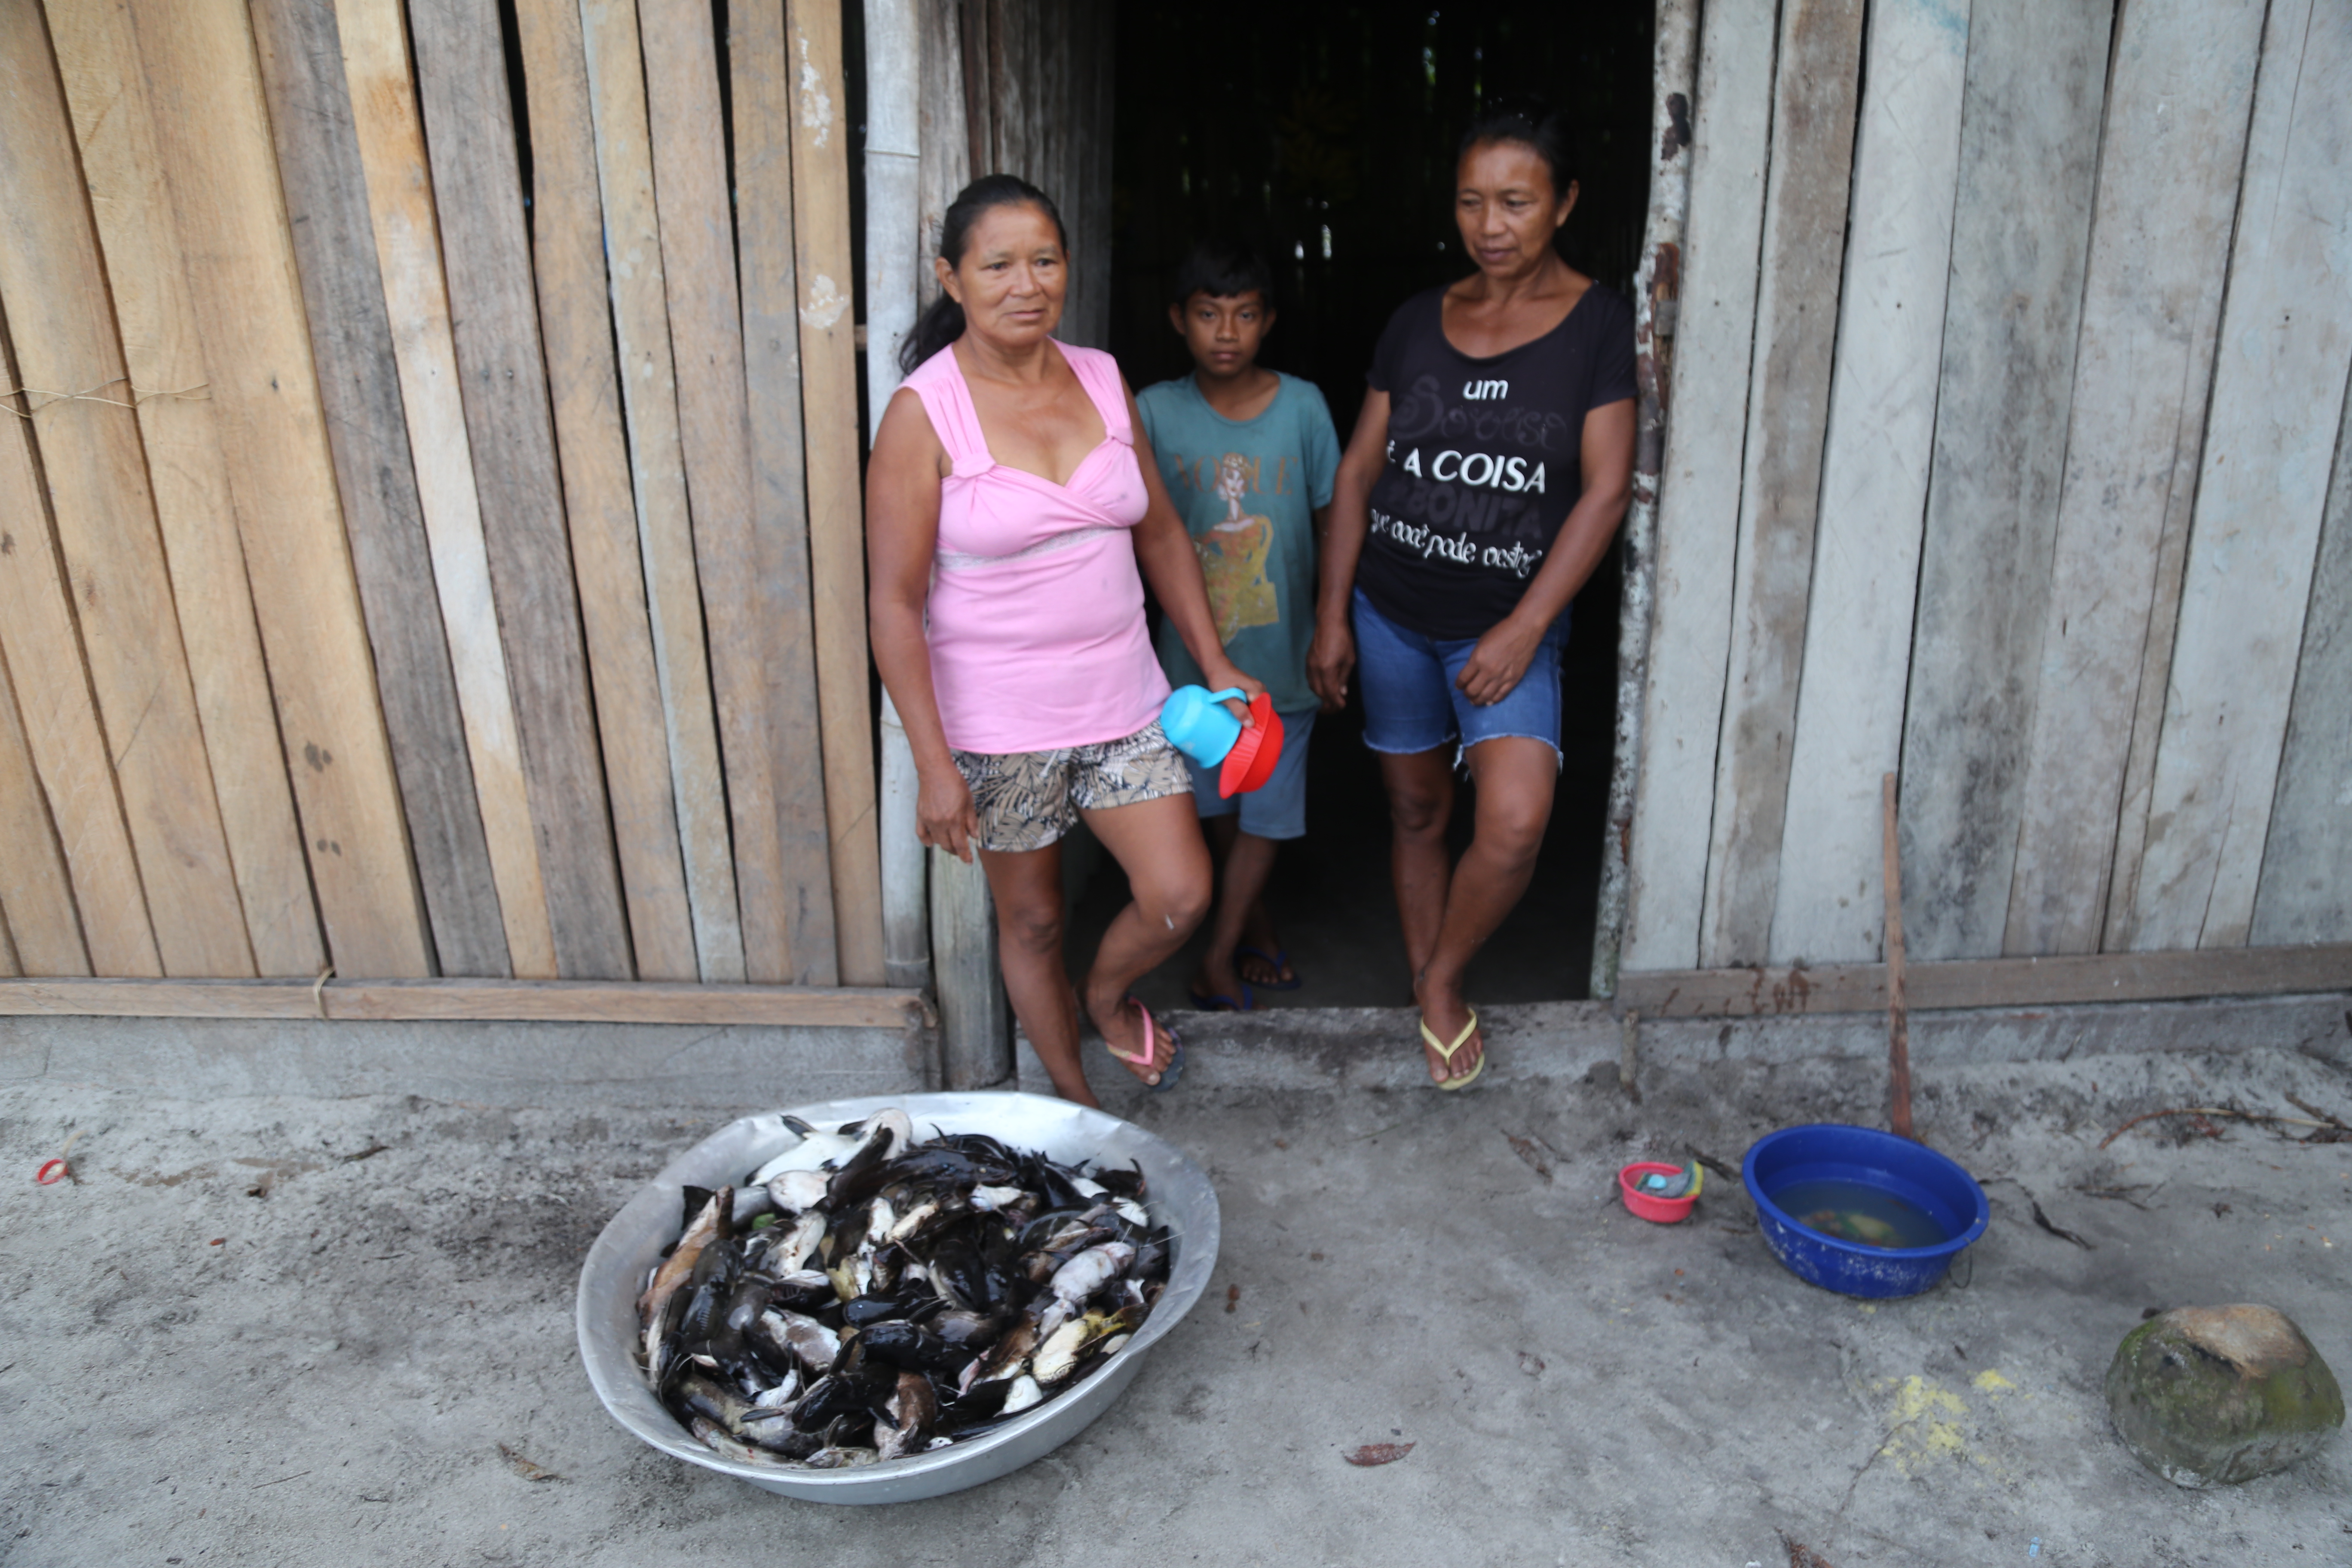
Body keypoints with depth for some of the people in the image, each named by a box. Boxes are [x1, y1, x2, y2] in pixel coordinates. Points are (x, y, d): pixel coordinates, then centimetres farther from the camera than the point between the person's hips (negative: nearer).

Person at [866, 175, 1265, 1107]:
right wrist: (934, 765, -18)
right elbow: (894, 602, -14)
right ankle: (1074, 1103, 36)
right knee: (1032, 921, 12)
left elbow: (1161, 534, 12)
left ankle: (1107, 996, 35)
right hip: (1000, 723, -4)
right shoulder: (925, 412, -13)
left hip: (1124, 700, 4)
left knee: (1181, 898, 1)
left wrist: (1215, 663, 8)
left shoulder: (1102, 379, 2)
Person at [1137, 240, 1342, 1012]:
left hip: (1281, 653, -1)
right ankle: (1258, 927, 37)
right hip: (1193, 651, 1)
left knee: (1267, 810, 7)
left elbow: (1334, 520, -1)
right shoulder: (1154, 411, -8)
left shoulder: (1303, 406, -8)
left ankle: (1220, 957, 23)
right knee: (1219, 806, 15)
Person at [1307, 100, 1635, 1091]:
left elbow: (1604, 490, -8)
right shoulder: (1418, 322, 4)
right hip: (1391, 612, 3)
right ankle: (1432, 997, 31)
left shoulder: (1597, 321, -4)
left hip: (1510, 623, -3)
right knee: (1416, 810, 12)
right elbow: (1360, 469, 6)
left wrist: (1524, 629, -14)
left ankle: (1442, 978, 8)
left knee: (1514, 823, -19)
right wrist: (1332, 617, 2)